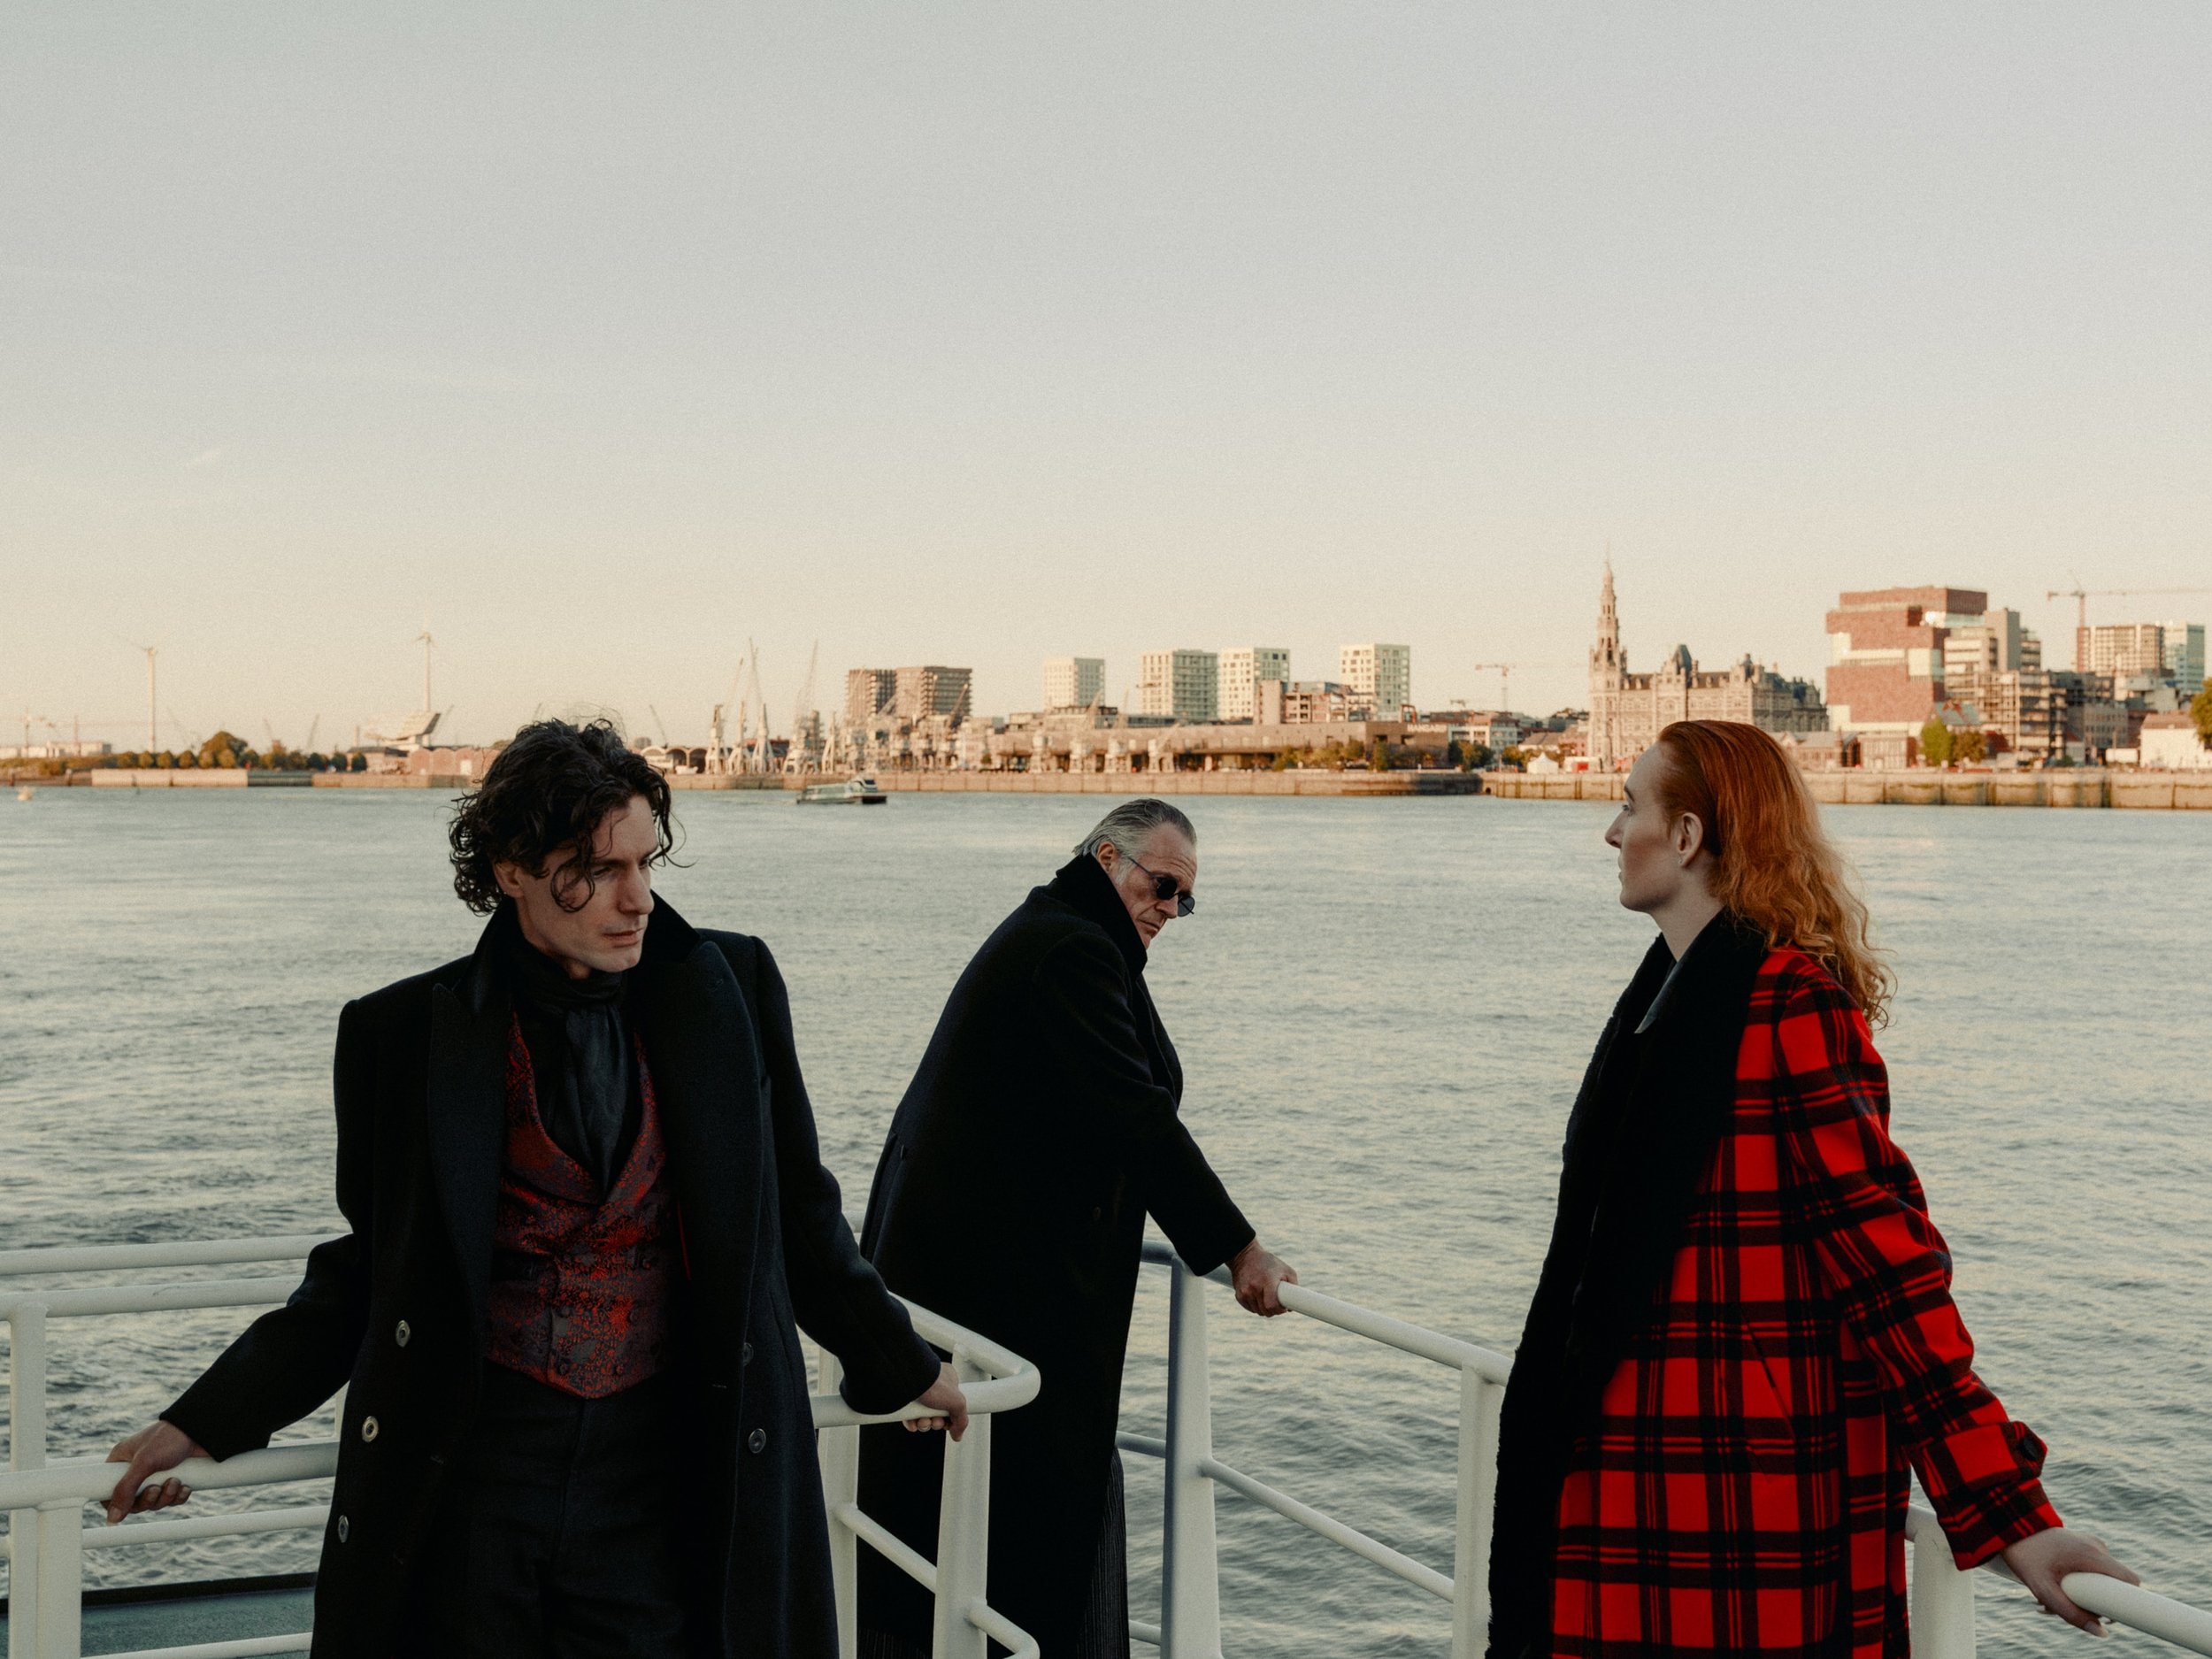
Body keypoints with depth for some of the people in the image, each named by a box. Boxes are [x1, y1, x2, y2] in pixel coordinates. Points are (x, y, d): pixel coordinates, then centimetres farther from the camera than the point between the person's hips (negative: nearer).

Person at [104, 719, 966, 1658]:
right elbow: (370, 1272, 6)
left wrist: (898, 1365, 20)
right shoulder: (409, 1034, -3)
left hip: (663, 1475, 1)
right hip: (473, 1478, -1)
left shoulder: (729, 991, 0)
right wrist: (209, 1420, 1)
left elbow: (797, 1216, 12)